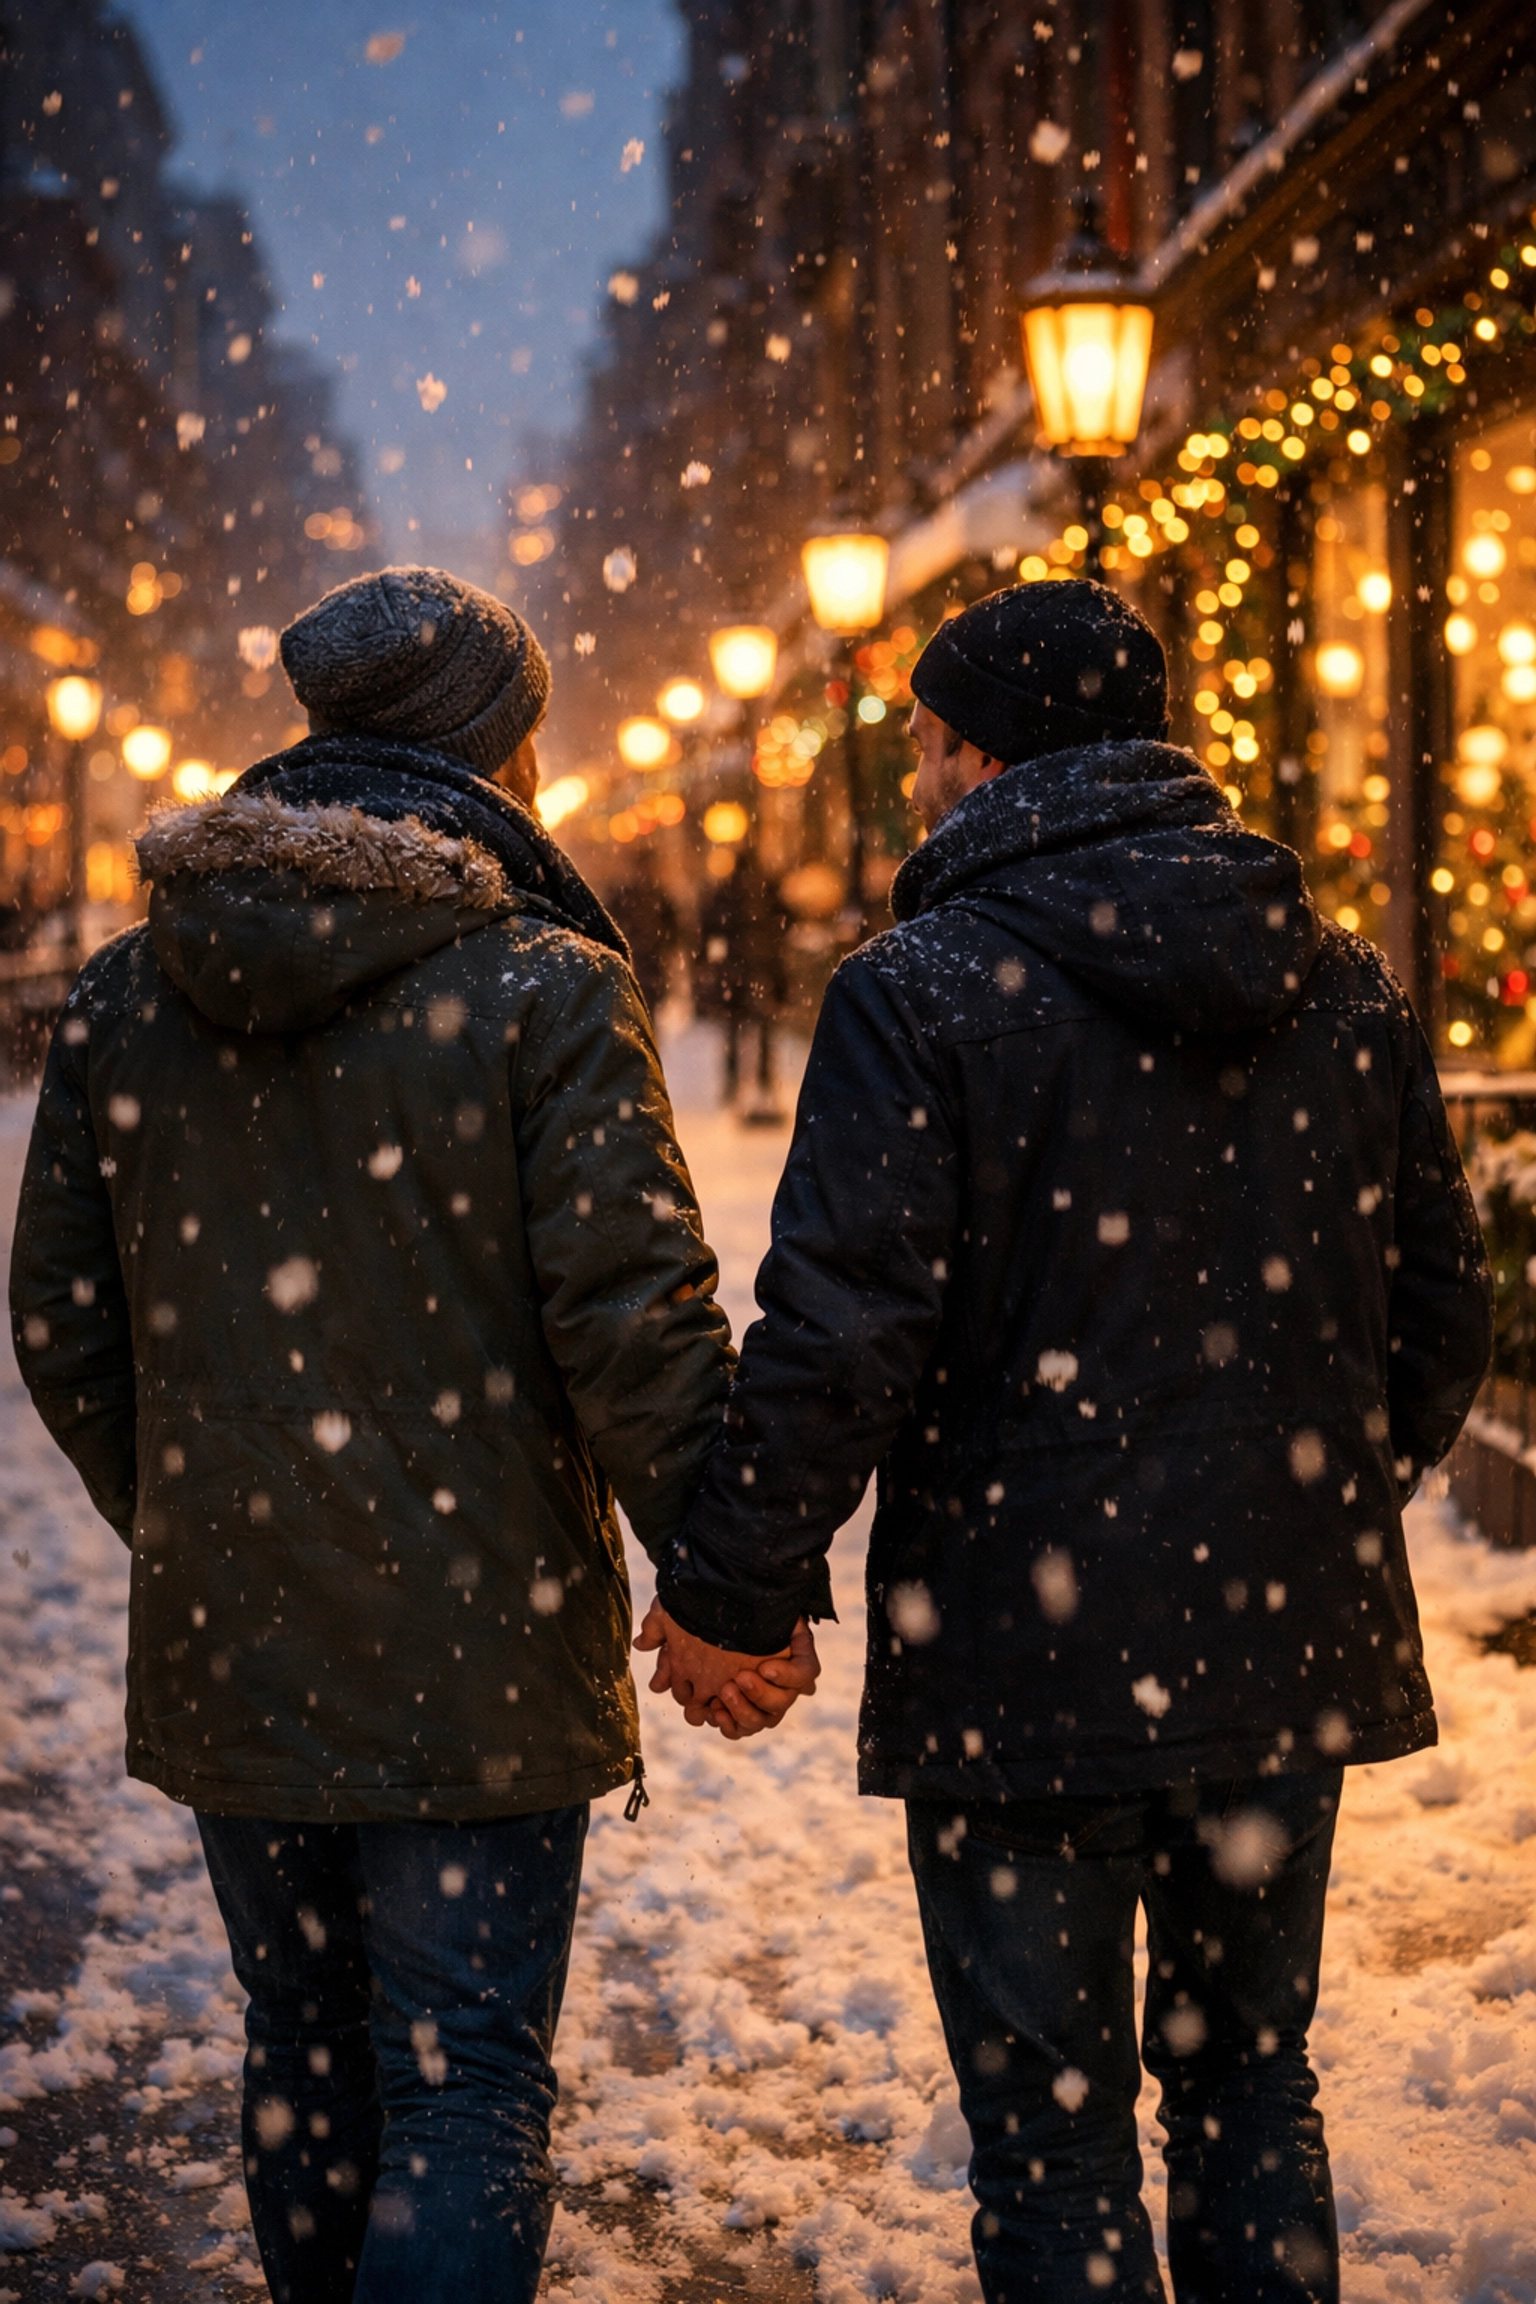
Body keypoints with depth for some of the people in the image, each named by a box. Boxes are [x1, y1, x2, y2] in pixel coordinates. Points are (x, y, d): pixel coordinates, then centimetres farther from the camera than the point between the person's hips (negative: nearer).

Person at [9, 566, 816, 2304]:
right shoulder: (543, 987, -11)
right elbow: (634, 1320, -16)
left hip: (226, 1656, 5)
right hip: (475, 1662, -5)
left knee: (305, 2068, 20)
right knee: (465, 2094, 1)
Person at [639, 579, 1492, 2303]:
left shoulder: (922, 993, -12)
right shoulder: (1344, 986, 5)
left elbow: (836, 1335, -17)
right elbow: (1438, 1311, 10)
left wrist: (729, 1595, -5)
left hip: (1025, 1669, -5)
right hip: (1288, 1649, 5)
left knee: (1055, 2132, 7)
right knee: (1251, 2084, 20)